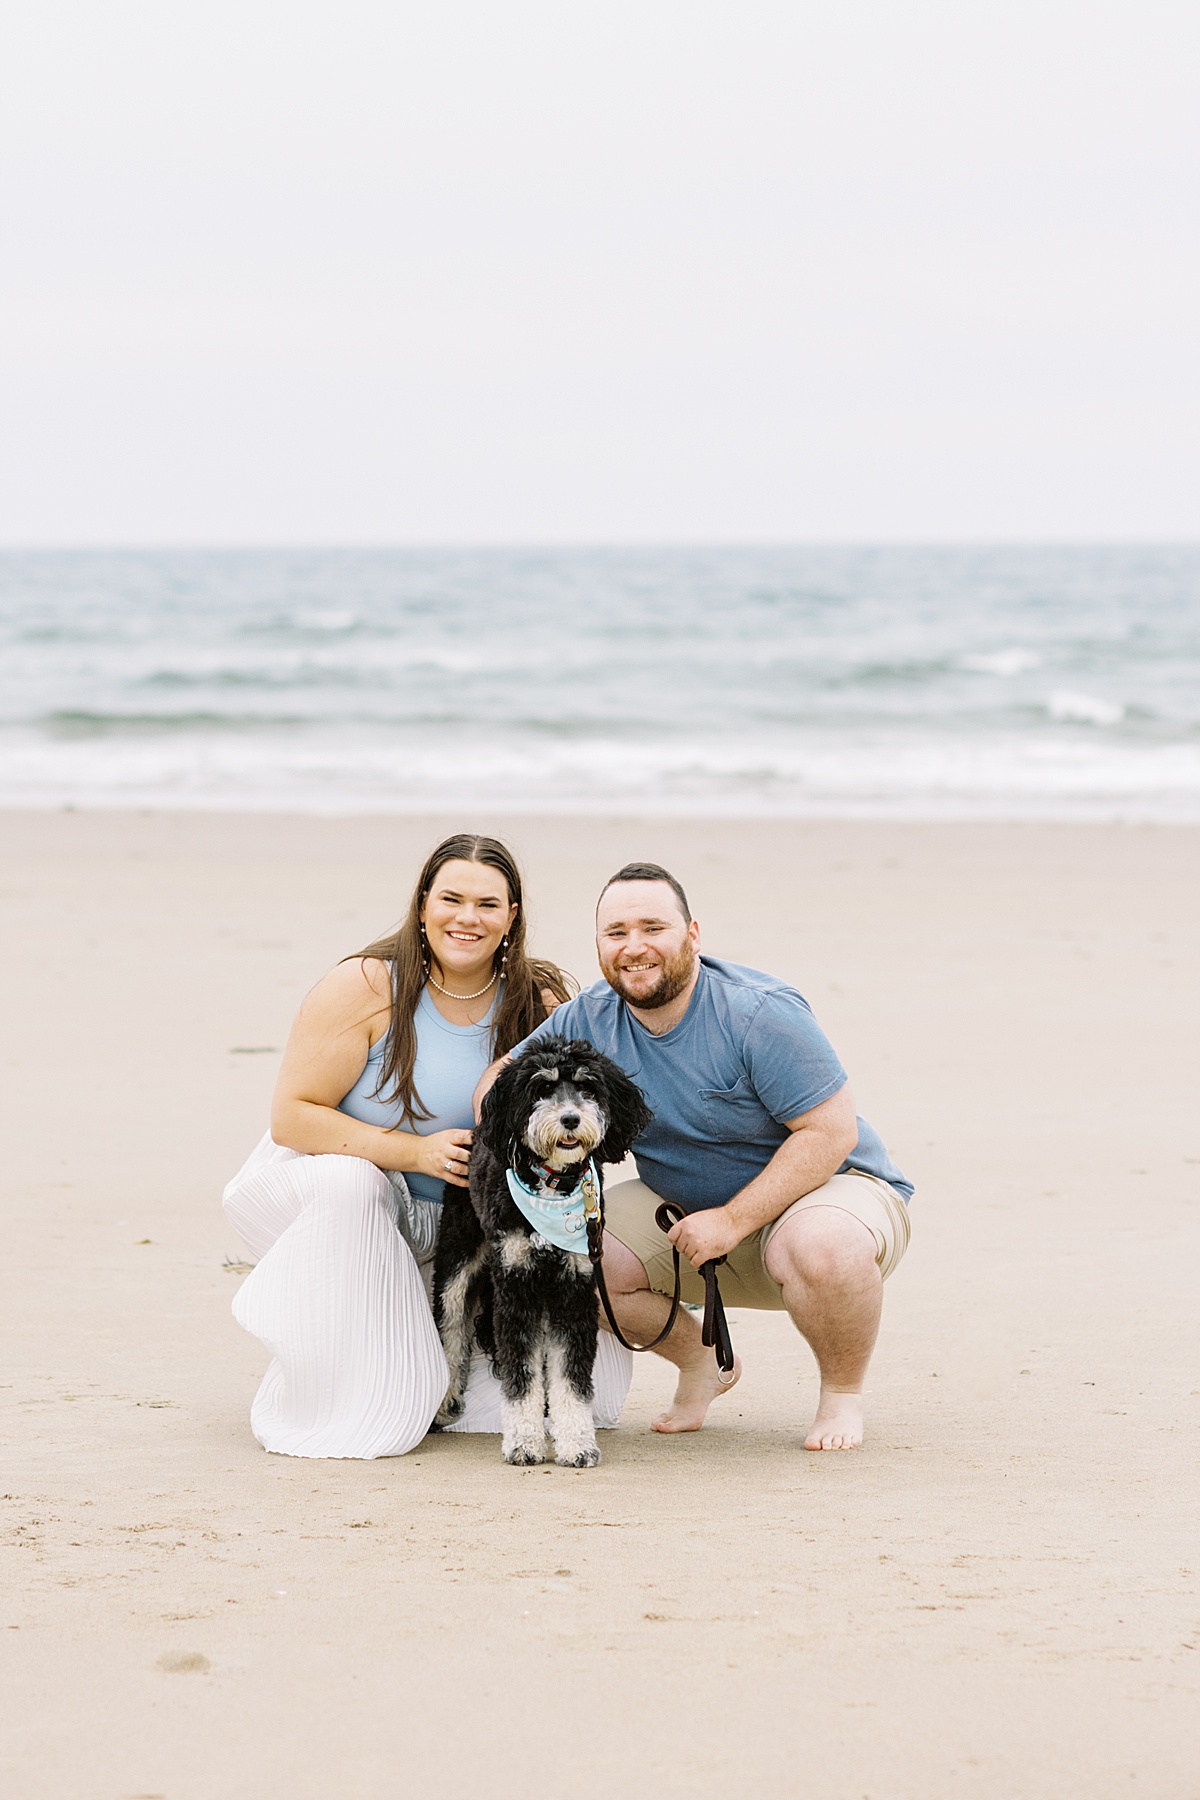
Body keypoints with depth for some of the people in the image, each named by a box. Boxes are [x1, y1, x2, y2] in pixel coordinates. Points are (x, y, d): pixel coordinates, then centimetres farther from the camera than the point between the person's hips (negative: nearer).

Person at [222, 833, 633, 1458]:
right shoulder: (366, 986, -16)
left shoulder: (543, 1003, -5)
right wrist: (414, 1151, -28)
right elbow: (292, 1117, -18)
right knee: (350, 1183, -38)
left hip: (462, 1223, 4)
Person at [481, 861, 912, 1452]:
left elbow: (832, 1132, -26)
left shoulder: (760, 1014, -24)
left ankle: (843, 1393, -9)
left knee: (822, 1245, -40)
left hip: (828, 1185, -6)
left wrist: (733, 1220, -29)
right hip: (682, 1205, 6)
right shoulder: (589, 1020, -6)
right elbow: (504, 1076, 7)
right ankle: (702, 1362, 8)